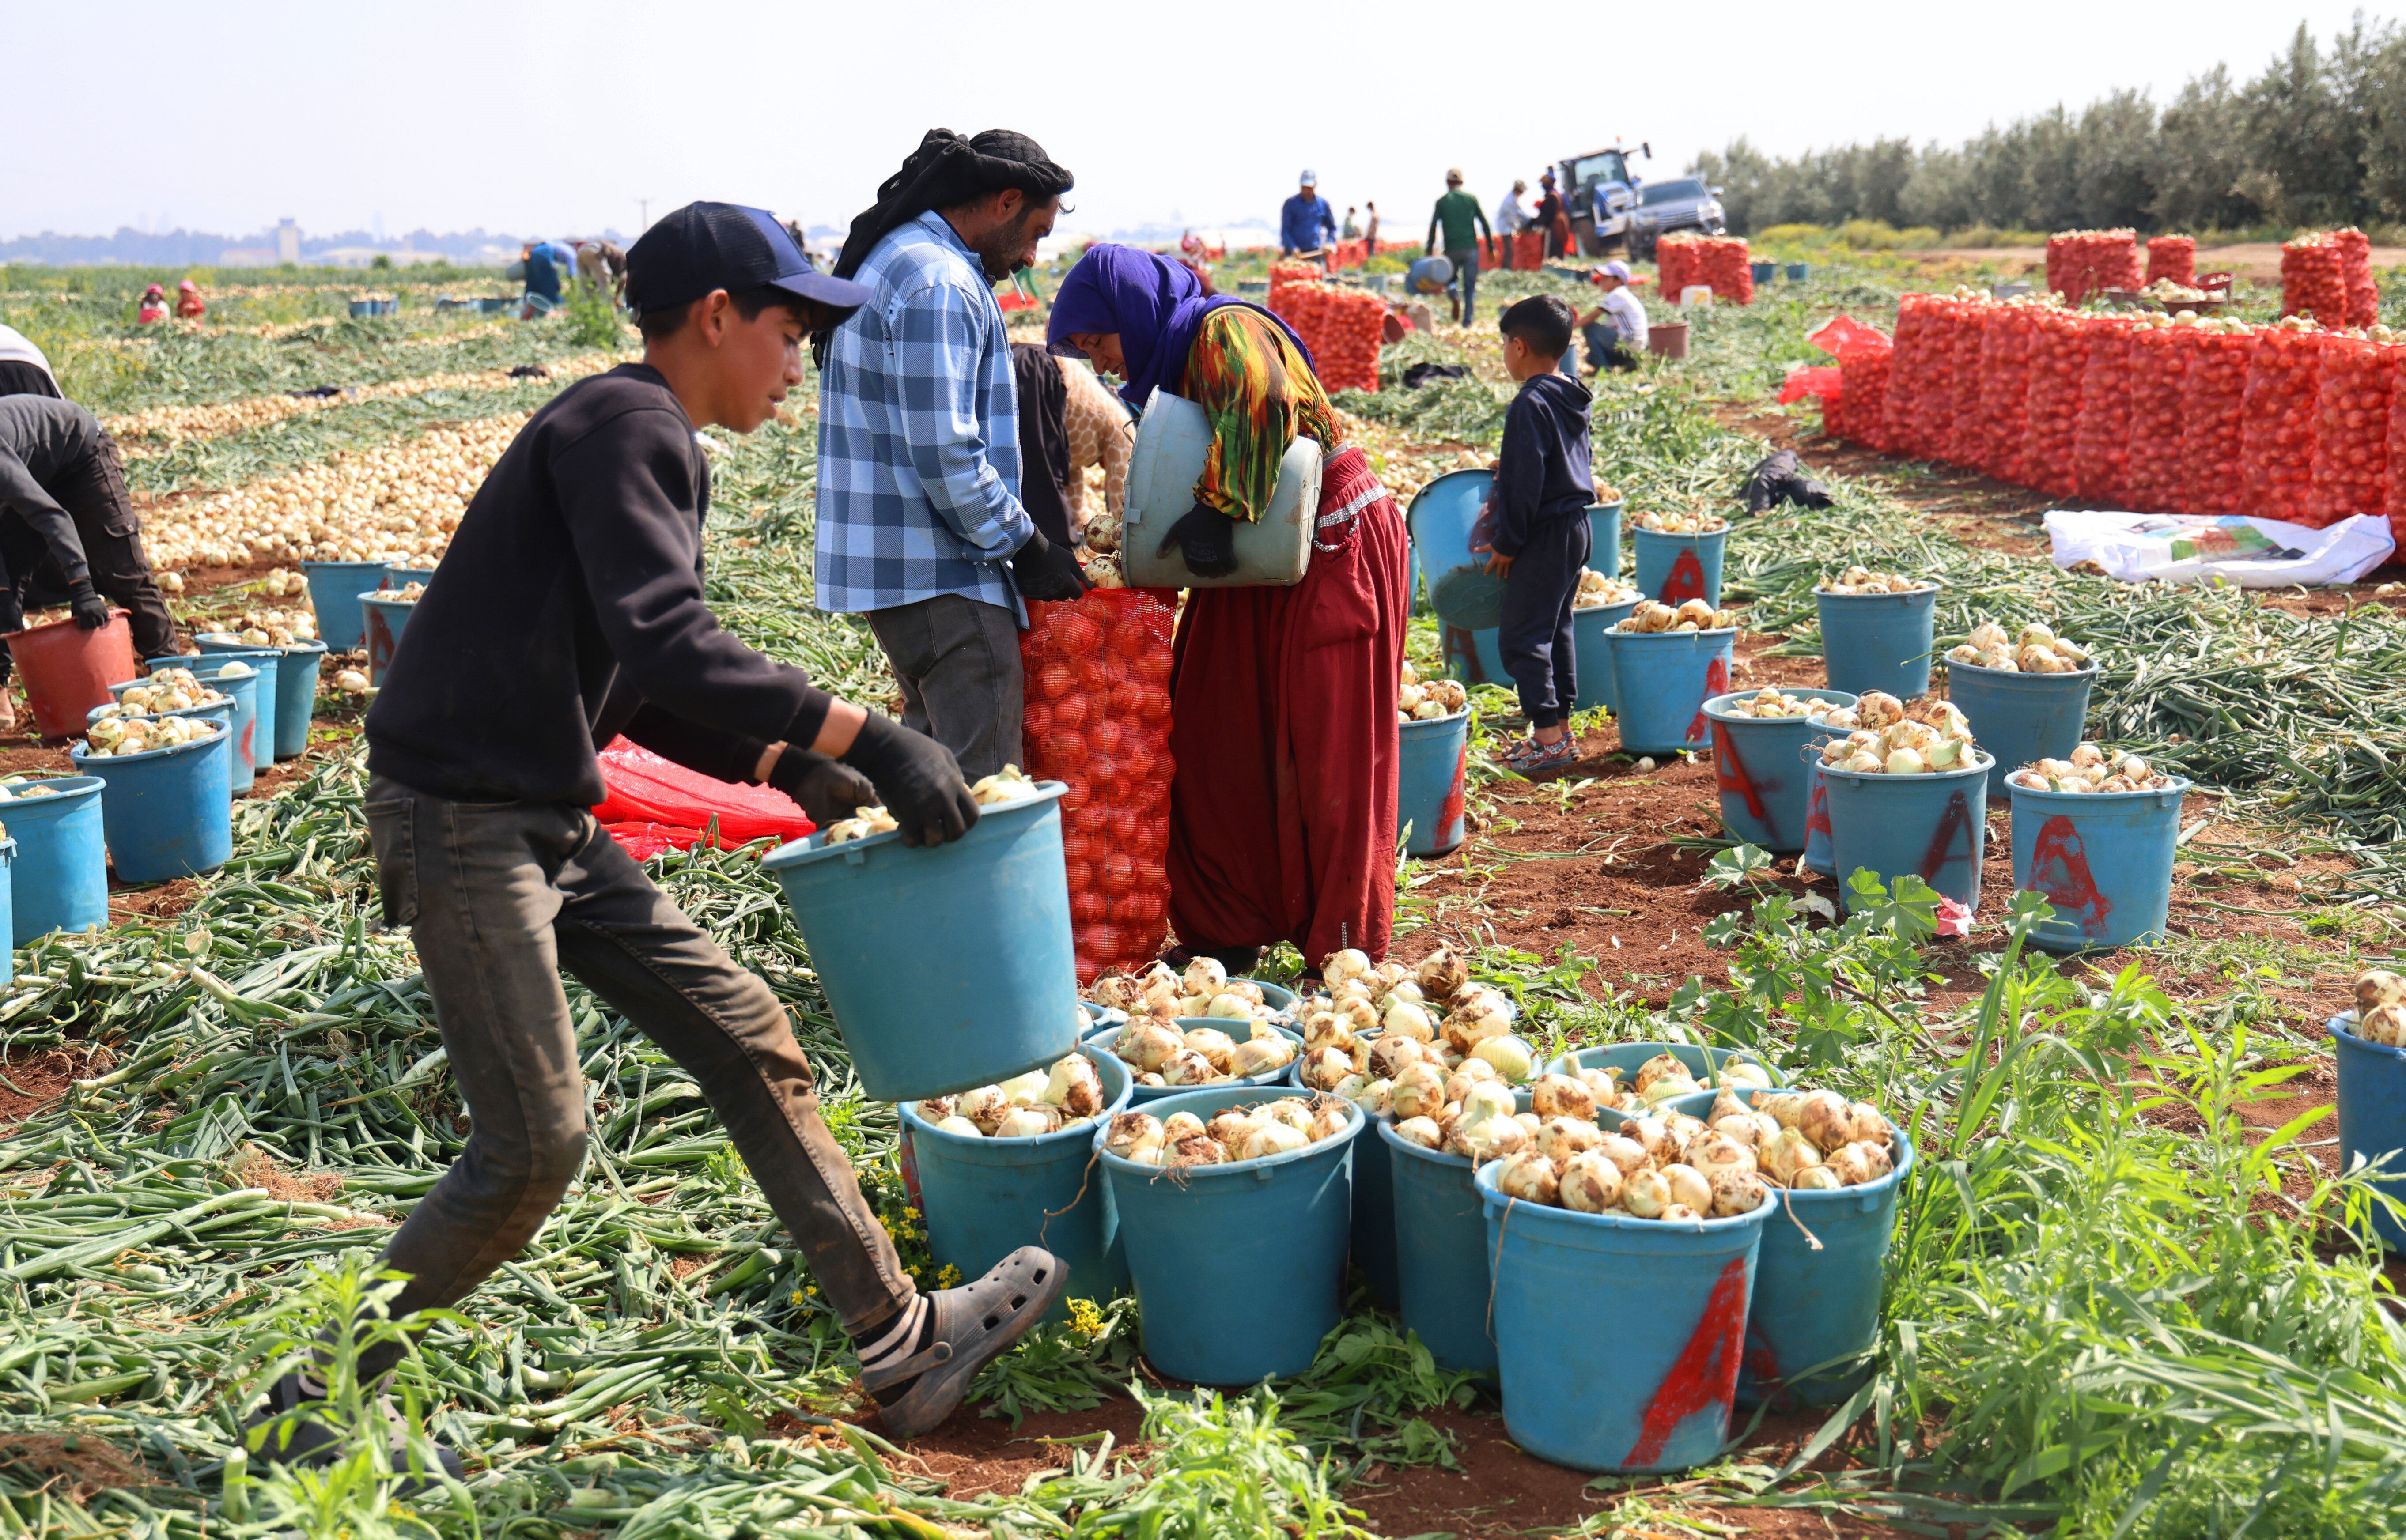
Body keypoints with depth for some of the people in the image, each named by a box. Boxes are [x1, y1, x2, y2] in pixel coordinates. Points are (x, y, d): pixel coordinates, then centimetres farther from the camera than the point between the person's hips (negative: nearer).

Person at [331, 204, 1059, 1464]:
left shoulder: (657, 448, 17)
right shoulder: (624, 426, -14)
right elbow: (669, 649, -29)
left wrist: (784, 766, 8)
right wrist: (867, 737, -29)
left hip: (547, 823, 10)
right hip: (461, 819, -10)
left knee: (748, 1040, 8)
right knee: (535, 1145, -7)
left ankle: (900, 1346, 16)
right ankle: (315, 1398, 13)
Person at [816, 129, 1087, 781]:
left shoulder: (891, 258, 17)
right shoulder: (941, 285, -17)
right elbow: (945, 453, -22)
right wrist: (1026, 548, -11)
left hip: (889, 562, 11)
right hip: (942, 578, -11)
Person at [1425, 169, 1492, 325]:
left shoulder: (1441, 202, 3)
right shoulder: (1471, 199, 5)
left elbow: (1433, 228, 0)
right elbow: (1485, 224, 4)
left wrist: (1430, 252, 5)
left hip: (1452, 249, 0)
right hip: (1471, 248, 0)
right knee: (1470, 286, 6)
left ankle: (1455, 298, -16)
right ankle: (1467, 320, -2)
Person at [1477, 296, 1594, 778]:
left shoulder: (1531, 404, -18)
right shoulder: (1572, 400, 10)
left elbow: (1524, 483, -21)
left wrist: (1506, 543, -14)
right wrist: (1510, 468, 23)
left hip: (1547, 534, -10)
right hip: (1577, 525, 10)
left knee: (1521, 636, -5)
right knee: (1555, 629, 17)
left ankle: (1547, 739, -6)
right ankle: (1560, 729, 22)